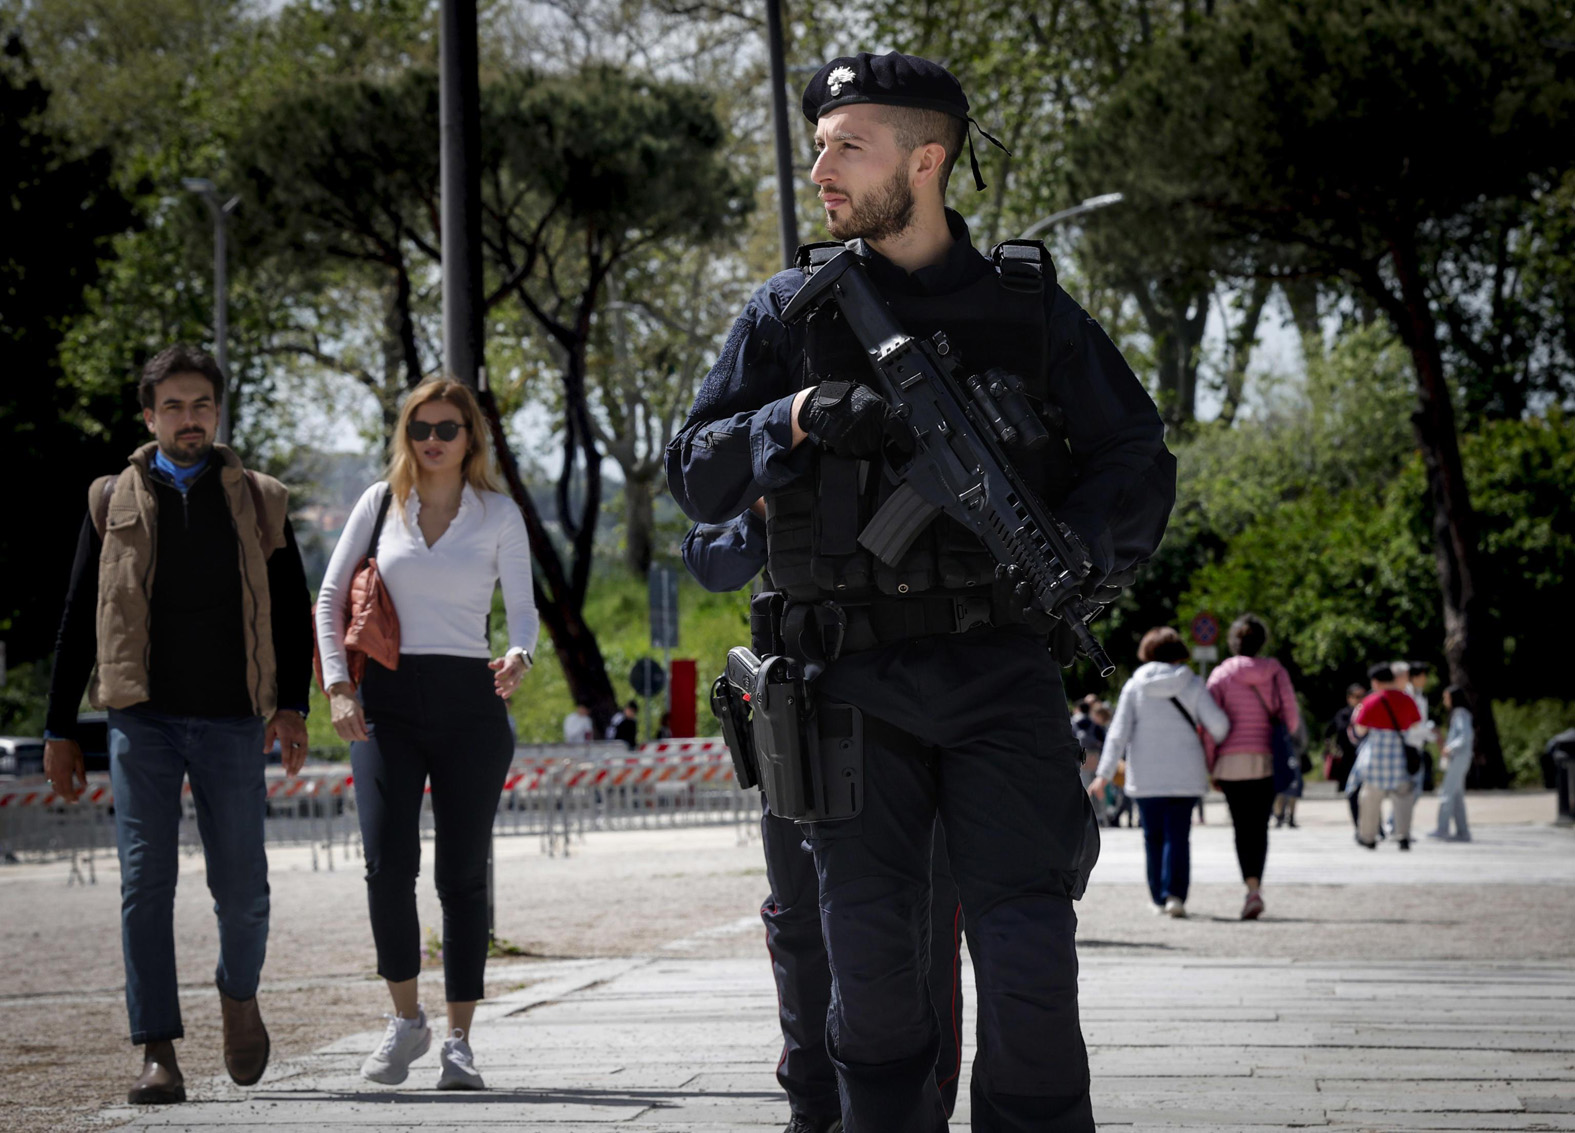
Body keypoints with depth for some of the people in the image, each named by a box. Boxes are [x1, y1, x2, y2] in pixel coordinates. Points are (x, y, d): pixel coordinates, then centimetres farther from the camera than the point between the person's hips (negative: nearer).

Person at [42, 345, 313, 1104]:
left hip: (232, 723, 0)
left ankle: (238, 994, 32)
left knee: (240, 885, 1)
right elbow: (78, 620, 11)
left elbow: (292, 613, 9)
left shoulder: (258, 502, 10)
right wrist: (60, 729, 7)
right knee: (146, 882, -7)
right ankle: (158, 1056, -4)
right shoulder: (112, 502, 9)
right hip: (143, 721, 0)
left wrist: (292, 704, -6)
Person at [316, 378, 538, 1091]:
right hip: (387, 699, 0)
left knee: (463, 873, 0)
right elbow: (330, 597, 10)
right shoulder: (380, 503, 7)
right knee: (388, 866, -11)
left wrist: (518, 657, -21)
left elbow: (522, 609, 1)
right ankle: (406, 1019, 7)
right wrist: (337, 686, -1)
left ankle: (458, 1040, 8)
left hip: (470, 701, 0)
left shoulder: (499, 515, 5)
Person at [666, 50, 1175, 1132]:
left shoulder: (1032, 307, 8)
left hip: (1000, 675, -1)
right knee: (870, 960, 2)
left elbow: (1138, 460, 11)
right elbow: (696, 476, 6)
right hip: (855, 680, 1)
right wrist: (798, 421, -13)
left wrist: (1084, 546, -10)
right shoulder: (791, 312, 10)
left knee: (1028, 962, -7)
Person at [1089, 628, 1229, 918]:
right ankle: (1175, 894, -16)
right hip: (1185, 774, -1)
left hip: (1146, 776, 1)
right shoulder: (1192, 684, -1)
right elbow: (1218, 723, -6)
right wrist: (1217, 743, 17)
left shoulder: (1134, 686, 1)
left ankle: (1159, 897, 12)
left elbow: (1118, 732, -2)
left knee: (1154, 836, 10)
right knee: (1178, 835, -2)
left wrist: (1103, 773, -3)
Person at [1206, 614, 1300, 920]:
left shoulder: (1221, 674, 0)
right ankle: (1255, 888, -9)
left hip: (1231, 761, -1)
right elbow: (1291, 718, 0)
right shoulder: (1275, 672, 2)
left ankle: (1252, 889, -8)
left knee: (1242, 827, 7)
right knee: (1259, 827, 7)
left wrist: (1211, 766, 2)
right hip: (1266, 760, 1)